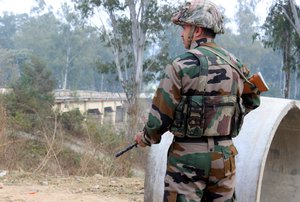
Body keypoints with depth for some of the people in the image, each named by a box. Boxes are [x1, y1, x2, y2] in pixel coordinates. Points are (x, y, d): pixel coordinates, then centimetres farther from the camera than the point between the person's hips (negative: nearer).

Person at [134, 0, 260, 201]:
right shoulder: (236, 65, 7)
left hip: (188, 157, -5)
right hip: (224, 156, 5)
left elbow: (161, 115, -9)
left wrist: (145, 138, 9)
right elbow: (252, 101, 23)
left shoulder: (183, 65, -11)